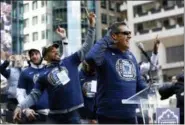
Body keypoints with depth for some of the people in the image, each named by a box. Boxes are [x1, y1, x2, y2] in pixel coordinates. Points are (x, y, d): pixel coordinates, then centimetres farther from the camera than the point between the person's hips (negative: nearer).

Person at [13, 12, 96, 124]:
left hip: (73, 114, 1)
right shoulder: (44, 74, 4)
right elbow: (34, 95, 4)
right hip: (55, 116, 0)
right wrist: (20, 106, -12)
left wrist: (91, 26, 0)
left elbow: (86, 47, 5)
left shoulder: (70, 62, 6)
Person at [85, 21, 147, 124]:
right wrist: (105, 40, -19)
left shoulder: (131, 56, 13)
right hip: (110, 116, -7)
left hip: (131, 115, 8)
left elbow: (139, 84, 18)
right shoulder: (105, 54, -10)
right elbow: (90, 58, -34)